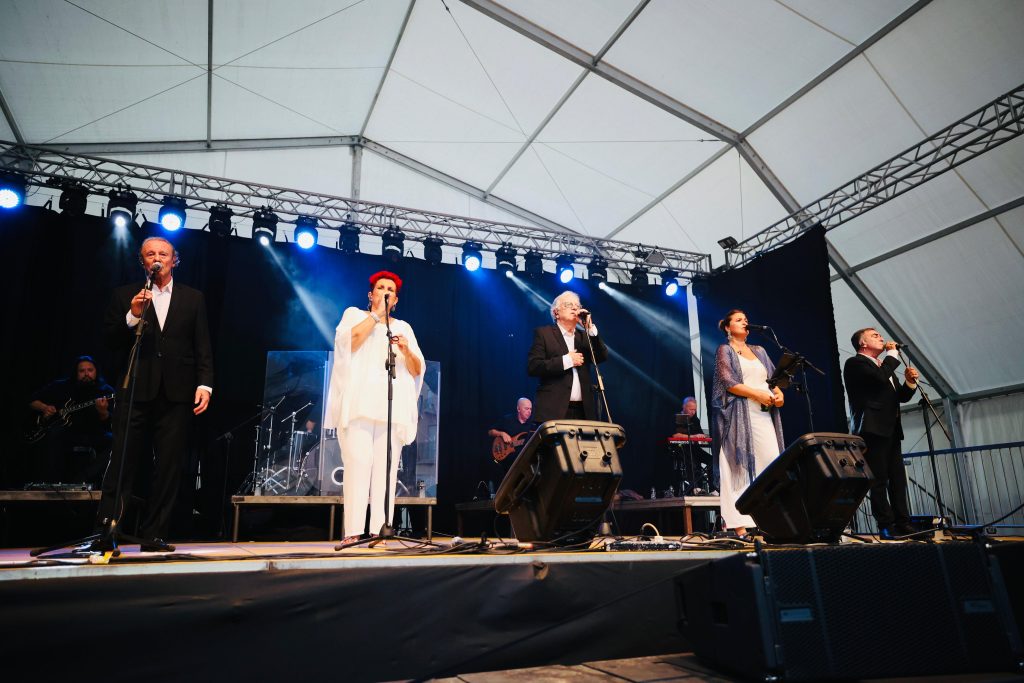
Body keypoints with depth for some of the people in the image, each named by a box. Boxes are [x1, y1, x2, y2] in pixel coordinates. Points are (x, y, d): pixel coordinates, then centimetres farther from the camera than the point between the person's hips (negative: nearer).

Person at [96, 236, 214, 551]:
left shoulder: (193, 298, 12)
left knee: (169, 468, 3)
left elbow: (203, 347, 7)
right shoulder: (125, 295, 10)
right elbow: (111, 342, 4)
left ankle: (154, 535, 11)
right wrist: (133, 316, -12)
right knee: (122, 464, -1)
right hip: (136, 392, 0)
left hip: (177, 393, 1)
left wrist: (204, 384, -5)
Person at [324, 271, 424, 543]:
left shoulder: (403, 327, 23)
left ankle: (381, 531, -8)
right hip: (360, 403, -2)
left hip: (394, 407, 3)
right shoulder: (355, 314, 17)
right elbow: (348, 341, -5)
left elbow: (417, 370, 15)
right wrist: (376, 314, 2)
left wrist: (406, 350, -4)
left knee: (386, 468, -7)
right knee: (358, 463, -14)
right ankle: (353, 532, -15)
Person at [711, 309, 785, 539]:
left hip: (764, 414, 6)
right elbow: (729, 382, -7)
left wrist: (778, 393, -3)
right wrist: (758, 394, -14)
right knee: (739, 466, -9)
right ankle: (739, 523, -10)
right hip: (740, 415, -5)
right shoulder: (725, 350, 6)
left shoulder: (759, 351, 23)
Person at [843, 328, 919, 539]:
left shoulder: (885, 366, 25)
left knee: (898, 480, 6)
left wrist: (910, 382, 3)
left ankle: (903, 525, 9)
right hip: (872, 429, -8)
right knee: (879, 479, -8)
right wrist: (892, 353, -5)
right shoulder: (855, 363, -3)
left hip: (890, 431, 9)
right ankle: (886, 527, -5)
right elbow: (880, 377, -20)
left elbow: (901, 396, 23)